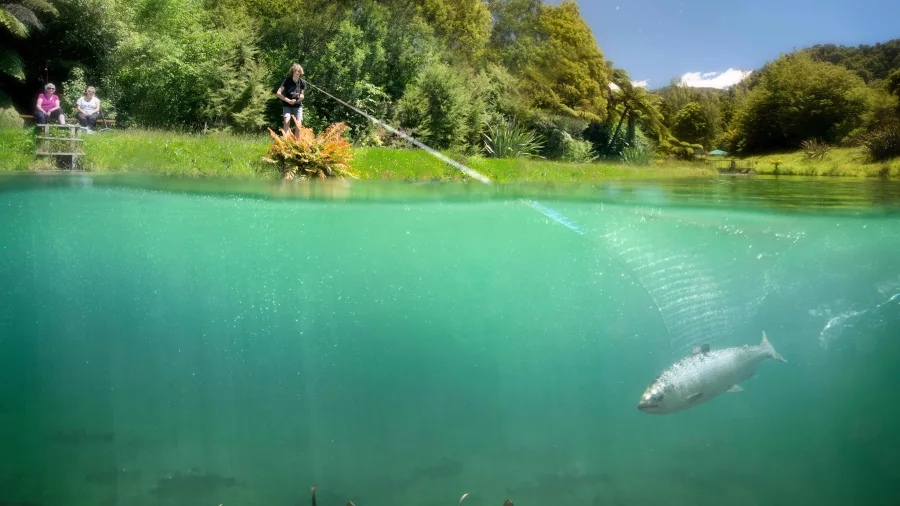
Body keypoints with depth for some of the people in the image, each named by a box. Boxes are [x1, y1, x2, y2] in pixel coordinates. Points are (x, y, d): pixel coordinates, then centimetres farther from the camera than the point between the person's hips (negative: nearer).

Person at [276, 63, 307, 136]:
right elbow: (278, 93, -13)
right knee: (287, 122, -24)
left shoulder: (302, 82, -5)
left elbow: (302, 95, 5)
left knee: (298, 125, -12)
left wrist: (301, 97, -19)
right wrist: (288, 100, -19)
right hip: (287, 106, -2)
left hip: (298, 106, 2)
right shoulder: (287, 81, -12)